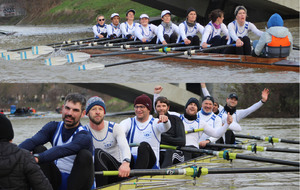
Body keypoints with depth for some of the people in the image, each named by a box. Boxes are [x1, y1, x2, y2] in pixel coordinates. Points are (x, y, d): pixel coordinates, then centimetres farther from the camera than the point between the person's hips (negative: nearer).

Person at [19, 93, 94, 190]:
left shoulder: (84, 136, -16)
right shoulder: (54, 127, 3)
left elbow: (61, 151, -35)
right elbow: (32, 141, -16)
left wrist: (37, 158, -51)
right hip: (57, 181, 5)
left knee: (85, 154, -29)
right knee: (39, 149, -11)